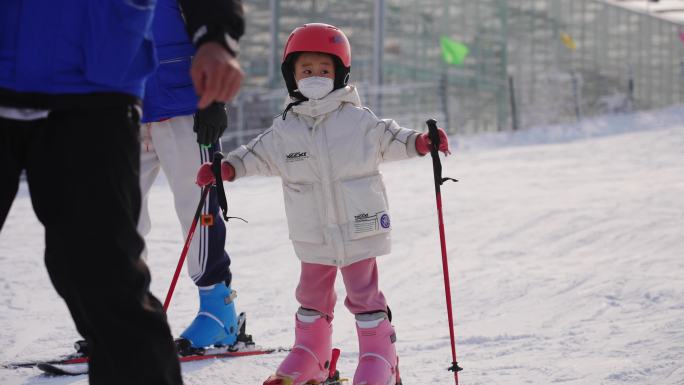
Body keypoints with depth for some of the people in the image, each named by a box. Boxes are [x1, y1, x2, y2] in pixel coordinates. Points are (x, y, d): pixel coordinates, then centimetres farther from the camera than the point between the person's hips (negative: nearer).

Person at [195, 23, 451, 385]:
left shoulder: (358, 120, -3)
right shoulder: (284, 129, 2)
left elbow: (388, 139, 4)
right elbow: (257, 154, 12)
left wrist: (420, 142, -12)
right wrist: (226, 168, 0)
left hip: (359, 228, -3)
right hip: (313, 234, 3)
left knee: (364, 294, 3)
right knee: (312, 295, 15)